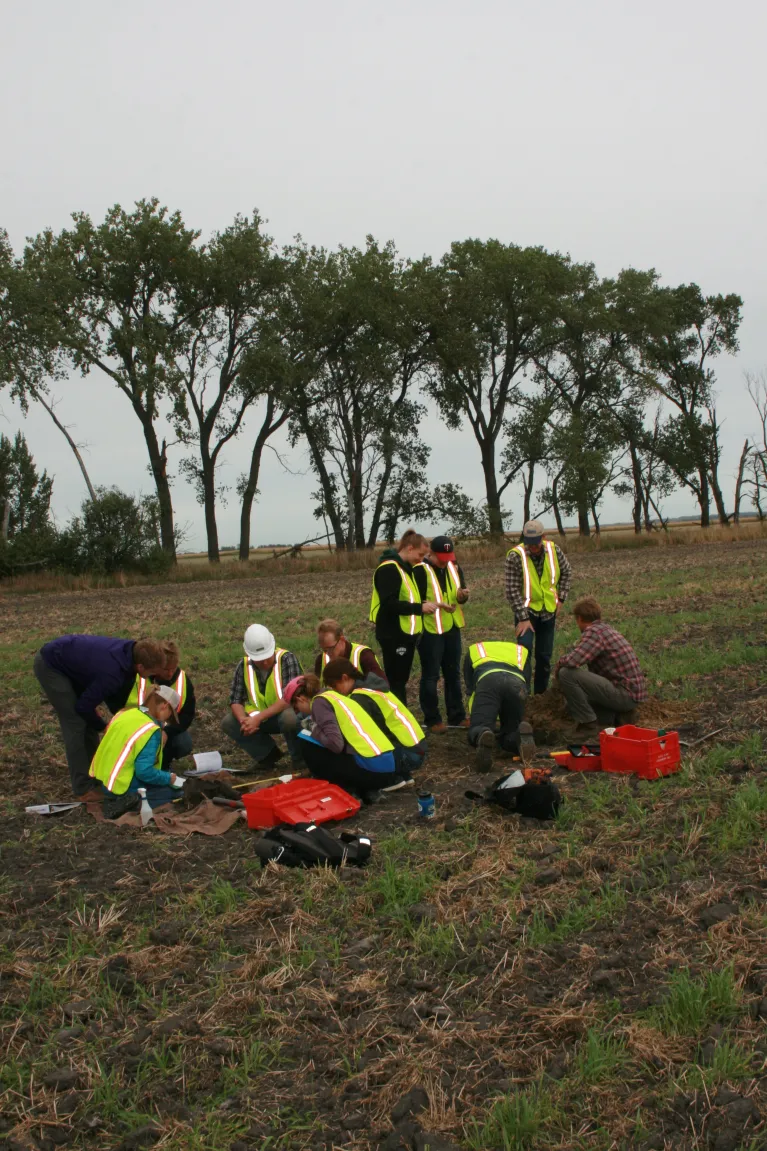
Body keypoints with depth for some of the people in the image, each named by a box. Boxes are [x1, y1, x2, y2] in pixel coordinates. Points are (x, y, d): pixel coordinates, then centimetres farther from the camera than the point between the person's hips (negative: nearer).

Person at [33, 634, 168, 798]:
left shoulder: (129, 652, -11)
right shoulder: (112, 673, -34)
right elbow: (83, 707, -20)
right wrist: (103, 727, -3)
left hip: (67, 660, 9)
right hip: (49, 666, -9)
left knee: (88, 721, 12)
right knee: (76, 724, -8)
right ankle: (83, 789, 0)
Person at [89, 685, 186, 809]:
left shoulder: (125, 713, 2)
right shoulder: (150, 731, -23)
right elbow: (145, 772, -24)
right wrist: (170, 779, -9)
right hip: (124, 789, -9)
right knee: (176, 789, 1)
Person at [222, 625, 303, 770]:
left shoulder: (286, 659, -20)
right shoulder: (244, 666, -7)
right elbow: (235, 700, -5)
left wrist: (258, 718, -34)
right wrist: (243, 719, -28)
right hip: (258, 718, 5)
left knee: (289, 718, -38)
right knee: (228, 723, -15)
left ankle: (300, 758, -9)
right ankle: (269, 753, -1)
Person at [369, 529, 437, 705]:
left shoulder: (404, 567, 15)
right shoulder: (388, 568, -16)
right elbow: (389, 604, -24)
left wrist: (422, 604, 3)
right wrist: (420, 608, -20)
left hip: (406, 633, 10)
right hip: (393, 635, -10)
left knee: (401, 680, 15)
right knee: (395, 681, -3)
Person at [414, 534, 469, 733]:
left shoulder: (453, 567, 6)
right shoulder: (420, 570, -14)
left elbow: (461, 594, 11)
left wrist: (462, 595, -12)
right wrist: (437, 605, -26)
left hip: (452, 628, 7)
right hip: (430, 630, -7)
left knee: (453, 674, 15)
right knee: (431, 676, 2)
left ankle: (457, 716, 25)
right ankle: (432, 720, 12)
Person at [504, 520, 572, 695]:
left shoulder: (554, 550, -8)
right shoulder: (515, 556, -19)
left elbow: (567, 572, 10)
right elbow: (512, 590, -18)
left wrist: (560, 597, 1)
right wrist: (523, 617, -19)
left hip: (548, 611, 4)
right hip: (526, 610, -4)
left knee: (544, 655, 9)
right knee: (524, 649, -19)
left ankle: (541, 691, 23)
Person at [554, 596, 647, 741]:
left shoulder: (594, 631, -14)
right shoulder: (606, 628, 16)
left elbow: (572, 661, -27)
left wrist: (559, 665, -5)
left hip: (625, 694, -10)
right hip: (633, 693, 10)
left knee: (566, 674, -18)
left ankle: (589, 725, -10)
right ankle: (617, 716, 11)